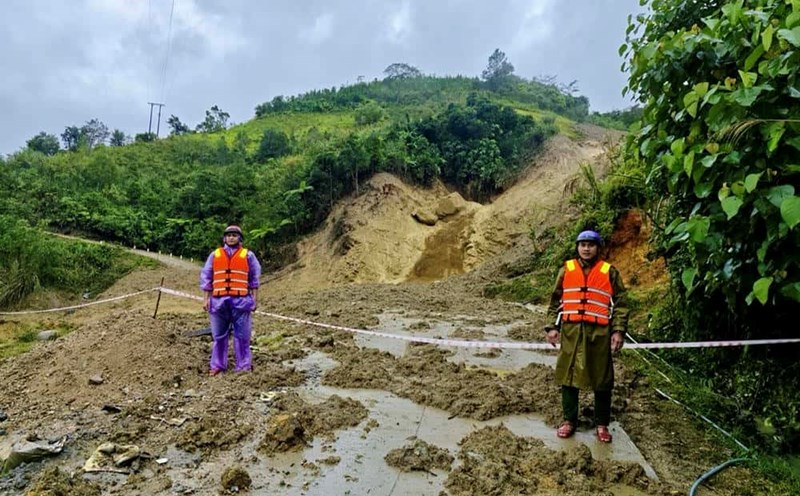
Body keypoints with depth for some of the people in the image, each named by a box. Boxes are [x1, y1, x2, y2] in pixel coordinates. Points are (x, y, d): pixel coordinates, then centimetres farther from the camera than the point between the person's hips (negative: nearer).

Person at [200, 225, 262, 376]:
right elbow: (206, 277, 12)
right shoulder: (214, 255, 12)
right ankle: (217, 365, 16)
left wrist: (255, 299, 3)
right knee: (219, 335, 7)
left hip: (240, 300, -2)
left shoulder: (248, 255, 8)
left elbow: (254, 278, 8)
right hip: (219, 300, 2)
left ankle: (244, 366, 7)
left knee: (242, 336, 0)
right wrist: (206, 299, 6)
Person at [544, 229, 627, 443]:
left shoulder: (610, 272, 4)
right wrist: (552, 326, 3)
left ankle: (602, 424, 21)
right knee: (568, 375, 6)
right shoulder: (566, 270, 8)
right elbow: (555, 301, 11)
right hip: (571, 331, 1)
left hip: (599, 332, -1)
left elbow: (620, 304, 4)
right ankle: (569, 420, 20)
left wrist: (618, 331, -5)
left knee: (602, 379, 6)